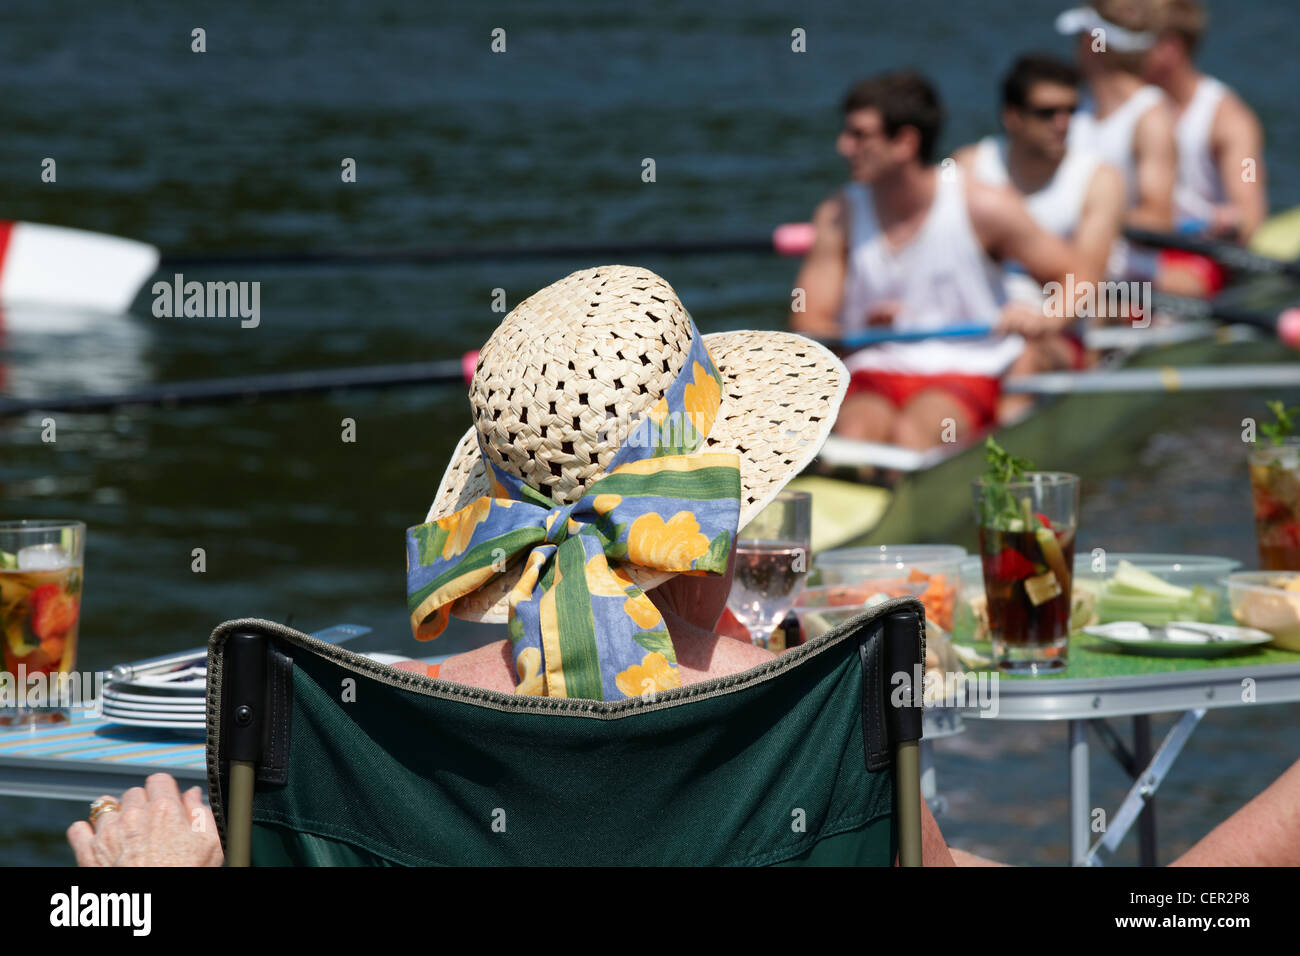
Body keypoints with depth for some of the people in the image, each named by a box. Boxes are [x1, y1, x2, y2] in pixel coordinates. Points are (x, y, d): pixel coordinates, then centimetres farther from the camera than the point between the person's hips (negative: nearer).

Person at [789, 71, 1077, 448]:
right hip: (872, 381, 2)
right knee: (856, 431, -33)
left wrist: (1048, 320, -20)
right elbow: (807, 325, 1)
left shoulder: (982, 206, -2)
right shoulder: (838, 216, 5)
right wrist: (859, 333, -21)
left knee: (910, 432, -35)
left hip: (965, 377, -2)